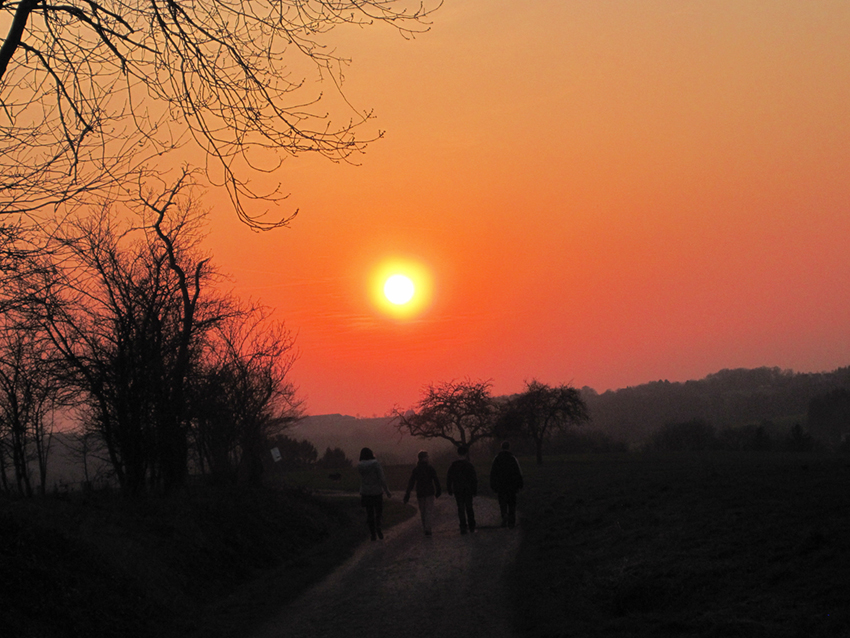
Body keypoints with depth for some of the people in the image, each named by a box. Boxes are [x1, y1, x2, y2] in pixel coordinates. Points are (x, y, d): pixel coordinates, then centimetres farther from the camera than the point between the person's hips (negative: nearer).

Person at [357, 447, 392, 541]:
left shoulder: (360, 466, -3)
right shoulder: (376, 464, -13)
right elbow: (382, 479, -16)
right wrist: (387, 491, -7)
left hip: (365, 493, 3)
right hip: (377, 492, -3)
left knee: (370, 514, 12)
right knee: (379, 511, 13)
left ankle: (373, 534, 11)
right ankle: (378, 526, -14)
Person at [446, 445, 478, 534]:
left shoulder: (453, 466, 0)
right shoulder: (469, 465, -8)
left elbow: (448, 479, 4)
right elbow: (474, 479, -6)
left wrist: (449, 490, 12)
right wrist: (475, 490, 2)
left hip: (457, 490, 1)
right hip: (468, 490, -1)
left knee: (461, 508, 4)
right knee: (469, 508, 10)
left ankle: (463, 528, 0)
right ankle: (471, 527, 12)